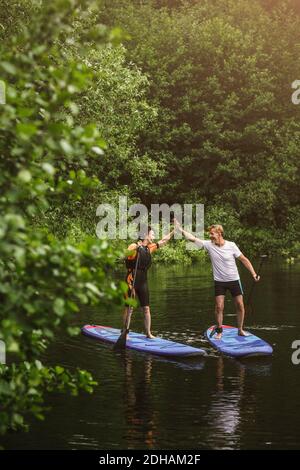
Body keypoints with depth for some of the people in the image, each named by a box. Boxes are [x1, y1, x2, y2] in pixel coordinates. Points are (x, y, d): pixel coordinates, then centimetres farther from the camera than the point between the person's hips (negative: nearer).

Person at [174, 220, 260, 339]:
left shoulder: (231, 245, -12)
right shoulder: (209, 244, -8)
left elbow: (244, 260, -6)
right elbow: (193, 238, -9)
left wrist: (253, 274, -11)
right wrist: (181, 229, -15)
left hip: (234, 280, -1)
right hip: (219, 281, 1)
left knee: (240, 306, 2)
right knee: (219, 307, -5)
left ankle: (240, 330, 17)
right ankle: (219, 331, 10)